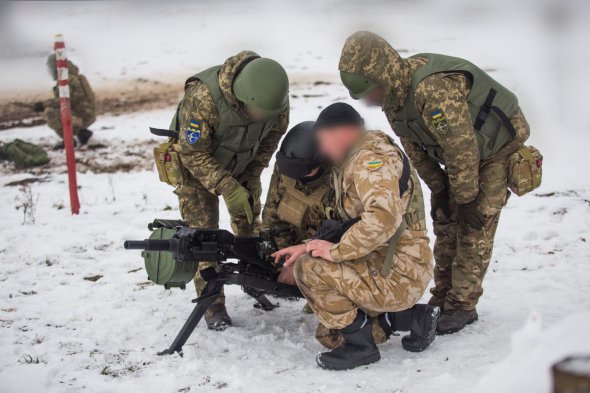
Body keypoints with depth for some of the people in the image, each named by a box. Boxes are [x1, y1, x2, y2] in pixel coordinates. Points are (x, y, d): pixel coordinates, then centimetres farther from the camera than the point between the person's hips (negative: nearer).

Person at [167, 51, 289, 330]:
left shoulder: (275, 98, -26)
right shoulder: (202, 98, -42)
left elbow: (271, 138, -5)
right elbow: (193, 153, -30)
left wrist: (250, 179, -7)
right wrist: (228, 189, -35)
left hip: (241, 162, 4)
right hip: (196, 162, -4)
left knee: (250, 224, 12)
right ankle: (212, 303, 2)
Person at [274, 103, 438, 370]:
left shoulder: (371, 158, -16)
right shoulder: (351, 164, 17)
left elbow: (382, 219, -32)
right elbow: (351, 225, 22)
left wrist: (336, 250, -22)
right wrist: (309, 247, 9)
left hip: (397, 277, -11)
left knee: (308, 268, -17)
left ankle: (360, 345, -4)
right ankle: (413, 317, 16)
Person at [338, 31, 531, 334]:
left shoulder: (433, 89, -40)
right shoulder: (392, 94, -10)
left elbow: (462, 149, -33)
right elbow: (415, 149, 2)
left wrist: (466, 199, -22)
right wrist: (439, 189, 2)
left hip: (498, 146, -8)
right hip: (460, 150, 8)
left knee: (474, 228, -9)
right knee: (445, 224, 9)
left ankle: (462, 306, -1)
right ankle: (442, 299, 18)